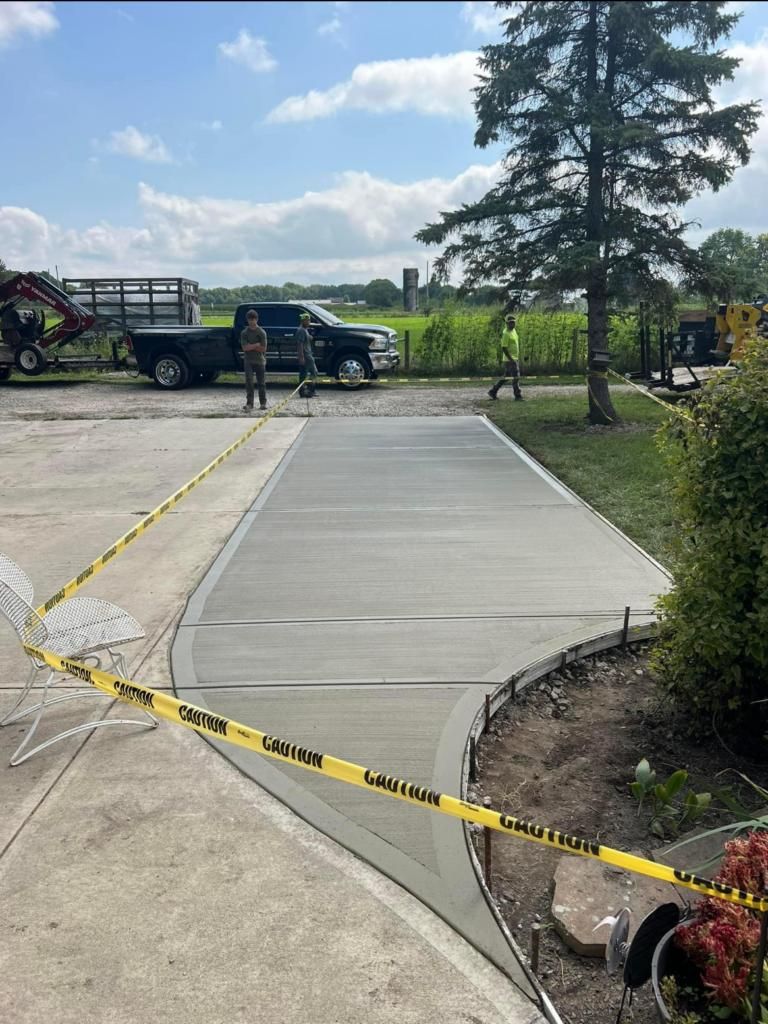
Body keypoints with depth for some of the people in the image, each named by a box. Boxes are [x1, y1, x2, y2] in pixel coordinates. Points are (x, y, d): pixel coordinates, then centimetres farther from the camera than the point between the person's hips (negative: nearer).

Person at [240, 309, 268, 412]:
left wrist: (250, 346, -8)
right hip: (248, 361, 1)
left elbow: (263, 348, -8)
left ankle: (263, 403, 17)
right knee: (249, 382, -10)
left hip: (260, 361, -1)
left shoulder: (262, 332, -1)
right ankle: (249, 403, -11)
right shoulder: (244, 333, 4)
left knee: (261, 383, 7)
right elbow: (244, 347, -8)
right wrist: (257, 345, -11)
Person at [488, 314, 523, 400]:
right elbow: (504, 348, -20)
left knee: (506, 377, 14)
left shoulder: (513, 330, 12)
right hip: (509, 359, -10)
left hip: (515, 358, 10)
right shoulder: (506, 333, -18)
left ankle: (493, 391, 20)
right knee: (516, 377, -8)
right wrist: (511, 359, -22)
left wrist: (518, 357, 21)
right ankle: (518, 396, -1)